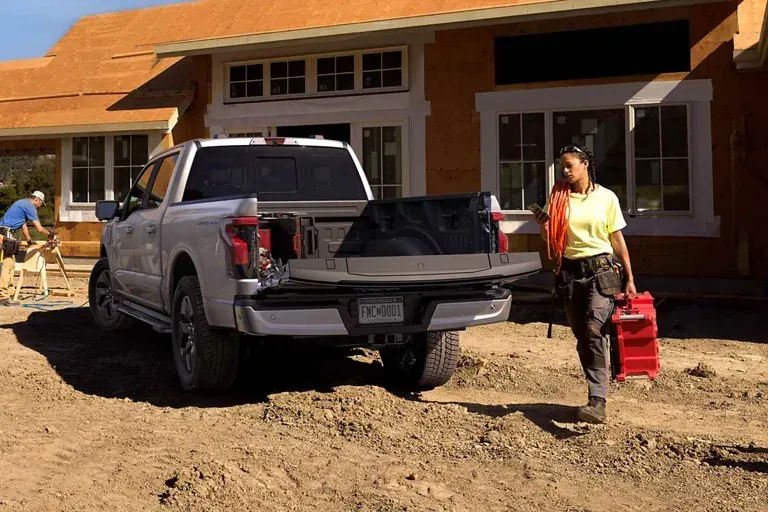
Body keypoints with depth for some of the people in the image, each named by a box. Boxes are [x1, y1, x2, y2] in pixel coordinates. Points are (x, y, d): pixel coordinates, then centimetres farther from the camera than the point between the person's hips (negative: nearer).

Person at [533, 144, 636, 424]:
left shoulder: (606, 197, 2)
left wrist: (629, 278, 4)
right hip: (570, 272, 4)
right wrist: (543, 226, -9)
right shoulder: (558, 198, 7)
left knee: (594, 329, -20)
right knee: (581, 336, 7)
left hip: (601, 269, -4)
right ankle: (597, 393, 21)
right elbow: (552, 241, 13)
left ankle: (597, 401, -23)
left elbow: (617, 239, 5)